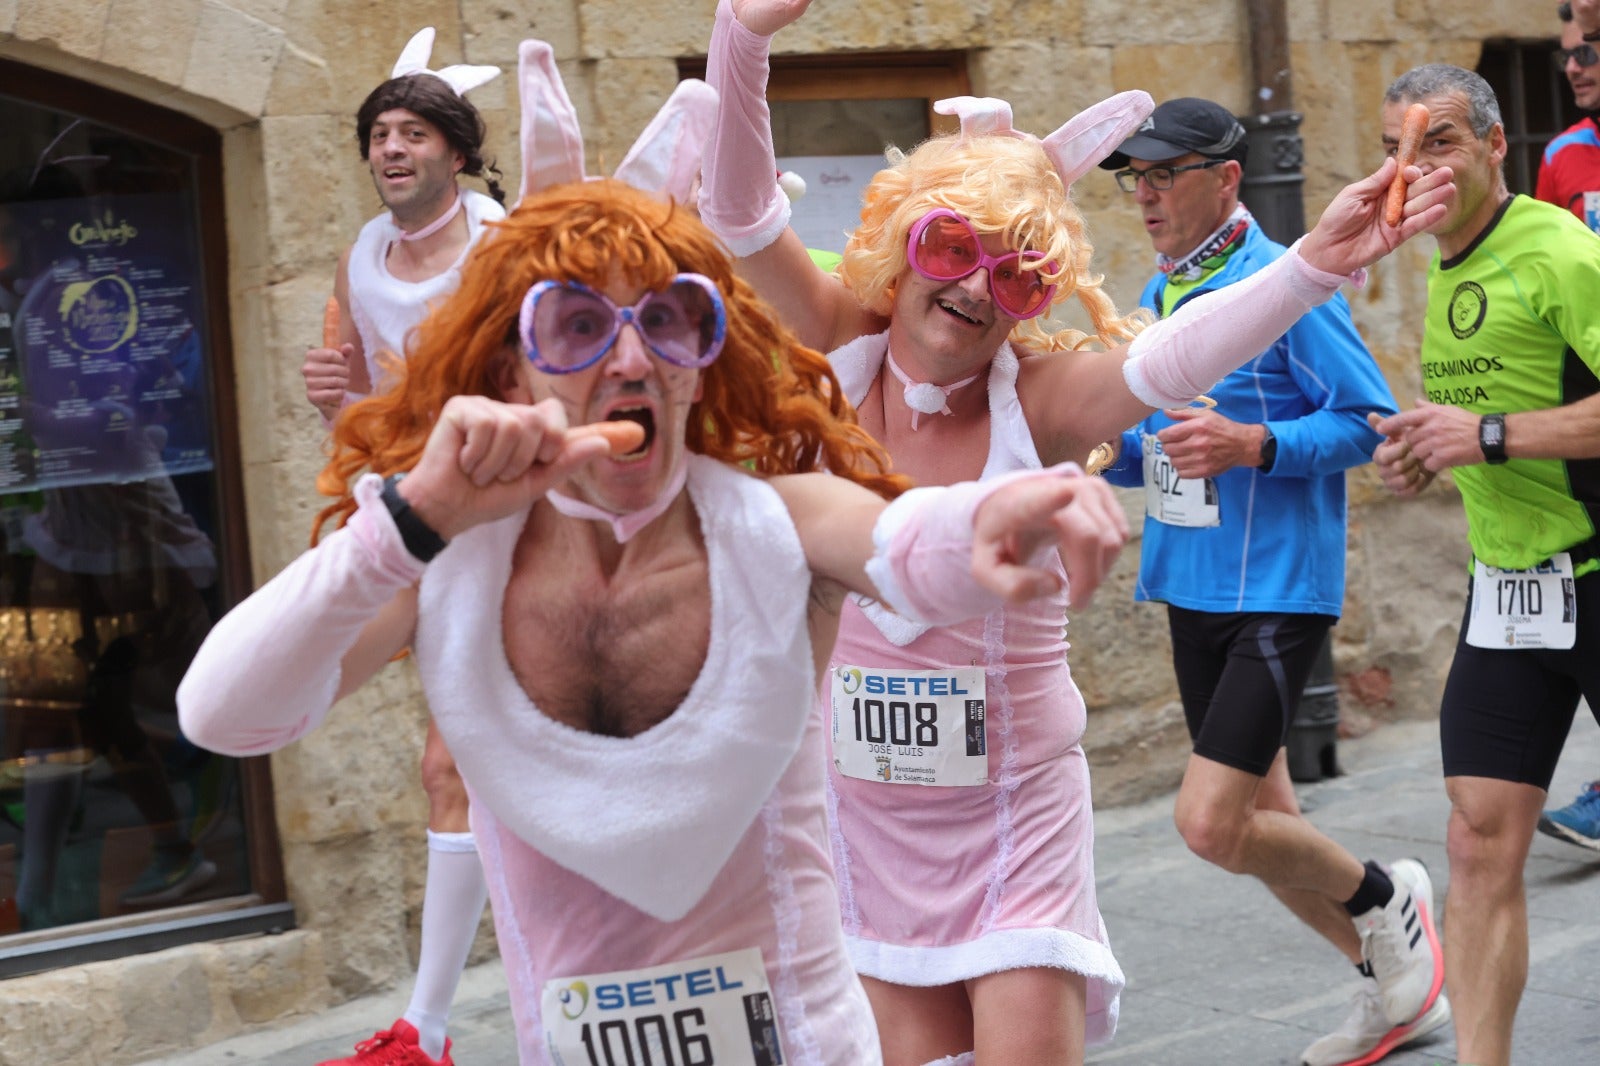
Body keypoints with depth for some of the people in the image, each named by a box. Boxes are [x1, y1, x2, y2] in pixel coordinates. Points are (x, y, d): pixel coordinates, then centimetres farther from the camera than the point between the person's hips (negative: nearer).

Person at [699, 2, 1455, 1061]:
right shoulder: (842, 354, -8)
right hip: (864, 802, 3)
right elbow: (742, 210, -18)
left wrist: (1313, 265, -48)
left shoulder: (1039, 396, -14)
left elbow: (1168, 360, -33)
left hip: (1015, 800, -2)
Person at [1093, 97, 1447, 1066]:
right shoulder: (1156, 297, 11)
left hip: (1277, 590, -8)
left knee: (1211, 823, -14)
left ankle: (1385, 897, 14)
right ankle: (1397, 987, 33)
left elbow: (1373, 421, -13)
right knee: (1260, 822, 13)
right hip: (1190, 589, 8)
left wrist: (1251, 445, -25)